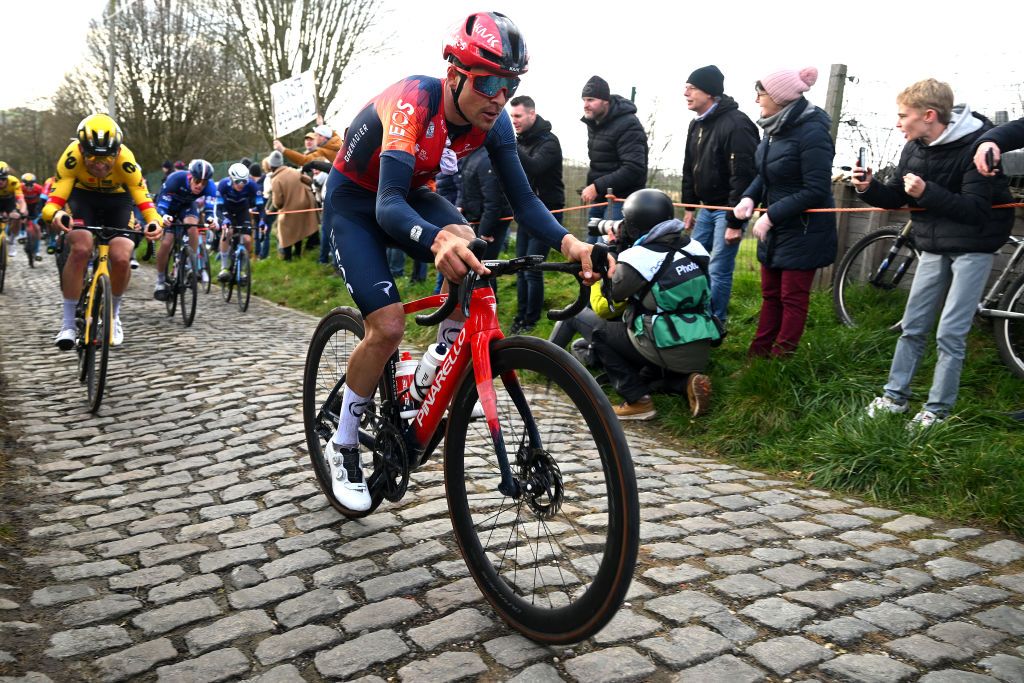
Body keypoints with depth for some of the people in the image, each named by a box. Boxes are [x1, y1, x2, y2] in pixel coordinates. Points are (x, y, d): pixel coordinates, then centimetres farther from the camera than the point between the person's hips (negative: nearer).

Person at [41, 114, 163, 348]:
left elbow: (142, 197, -36)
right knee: (81, 248, -28)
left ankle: (113, 315, 9)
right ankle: (68, 323, -14)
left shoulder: (125, 159, -33)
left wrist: (154, 221, -57)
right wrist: (55, 214, -57)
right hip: (82, 196, 0)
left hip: (117, 200, 0)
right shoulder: (73, 155, -32)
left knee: (121, 258, -22)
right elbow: (56, 196, -34)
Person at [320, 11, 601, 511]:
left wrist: (568, 243, -35)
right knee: (388, 327, -17)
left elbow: (522, 199, -16)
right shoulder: (412, 102, -35)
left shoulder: (494, 121, -17)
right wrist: (437, 240, -67)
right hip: (355, 200, -5)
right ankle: (342, 448, 5)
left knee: (469, 254, -27)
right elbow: (388, 204, -46)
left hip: (410, 194, 5)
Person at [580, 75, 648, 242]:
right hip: (598, 198, 9)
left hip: (620, 200, -9)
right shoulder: (594, 123, 13)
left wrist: (597, 186, -25)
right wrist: (591, 187, 12)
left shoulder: (627, 125, -16)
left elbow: (634, 169, -25)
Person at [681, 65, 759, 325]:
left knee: (718, 271, -6)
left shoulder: (736, 124, -21)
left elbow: (743, 176, -23)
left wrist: (735, 222, -23)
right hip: (707, 207, 9)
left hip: (728, 209, -9)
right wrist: (689, 207, 16)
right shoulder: (697, 125, 9)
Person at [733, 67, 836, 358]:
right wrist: (749, 198, -5)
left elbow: (816, 190, -22)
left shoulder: (812, 133, -21)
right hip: (775, 228, 8)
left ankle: (779, 361, 12)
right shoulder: (776, 128, 4)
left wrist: (771, 215, -22)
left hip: (803, 231, -8)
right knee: (770, 295, 15)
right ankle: (757, 355, 24)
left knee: (793, 298, 3)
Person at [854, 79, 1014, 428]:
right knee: (913, 326, 11)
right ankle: (896, 396, 22)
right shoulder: (916, 147, 1)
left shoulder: (976, 146, -19)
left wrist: (926, 193, -35)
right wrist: (869, 187, -13)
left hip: (972, 246, -6)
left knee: (950, 333, -5)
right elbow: (895, 196, 7)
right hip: (933, 245, 6)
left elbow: (975, 210, -24)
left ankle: (937, 411, 6)